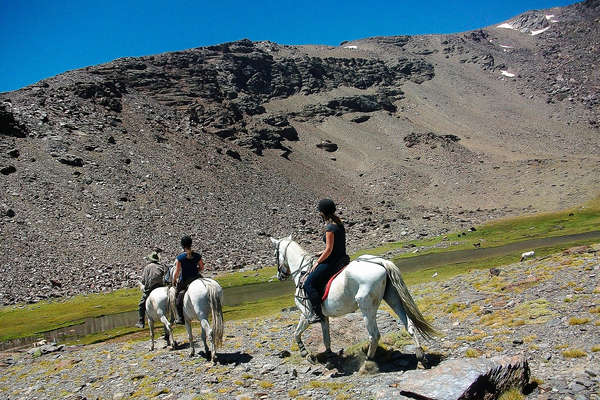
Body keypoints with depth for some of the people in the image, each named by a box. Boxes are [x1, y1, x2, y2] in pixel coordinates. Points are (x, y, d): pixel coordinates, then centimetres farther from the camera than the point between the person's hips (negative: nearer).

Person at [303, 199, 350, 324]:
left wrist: (317, 262, -10)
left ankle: (318, 313, -5)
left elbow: (329, 250, -21)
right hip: (341, 259, 10)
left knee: (308, 284, -4)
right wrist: (321, 253, 18)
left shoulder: (330, 227, -19)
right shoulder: (339, 224, 9)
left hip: (332, 262, -10)